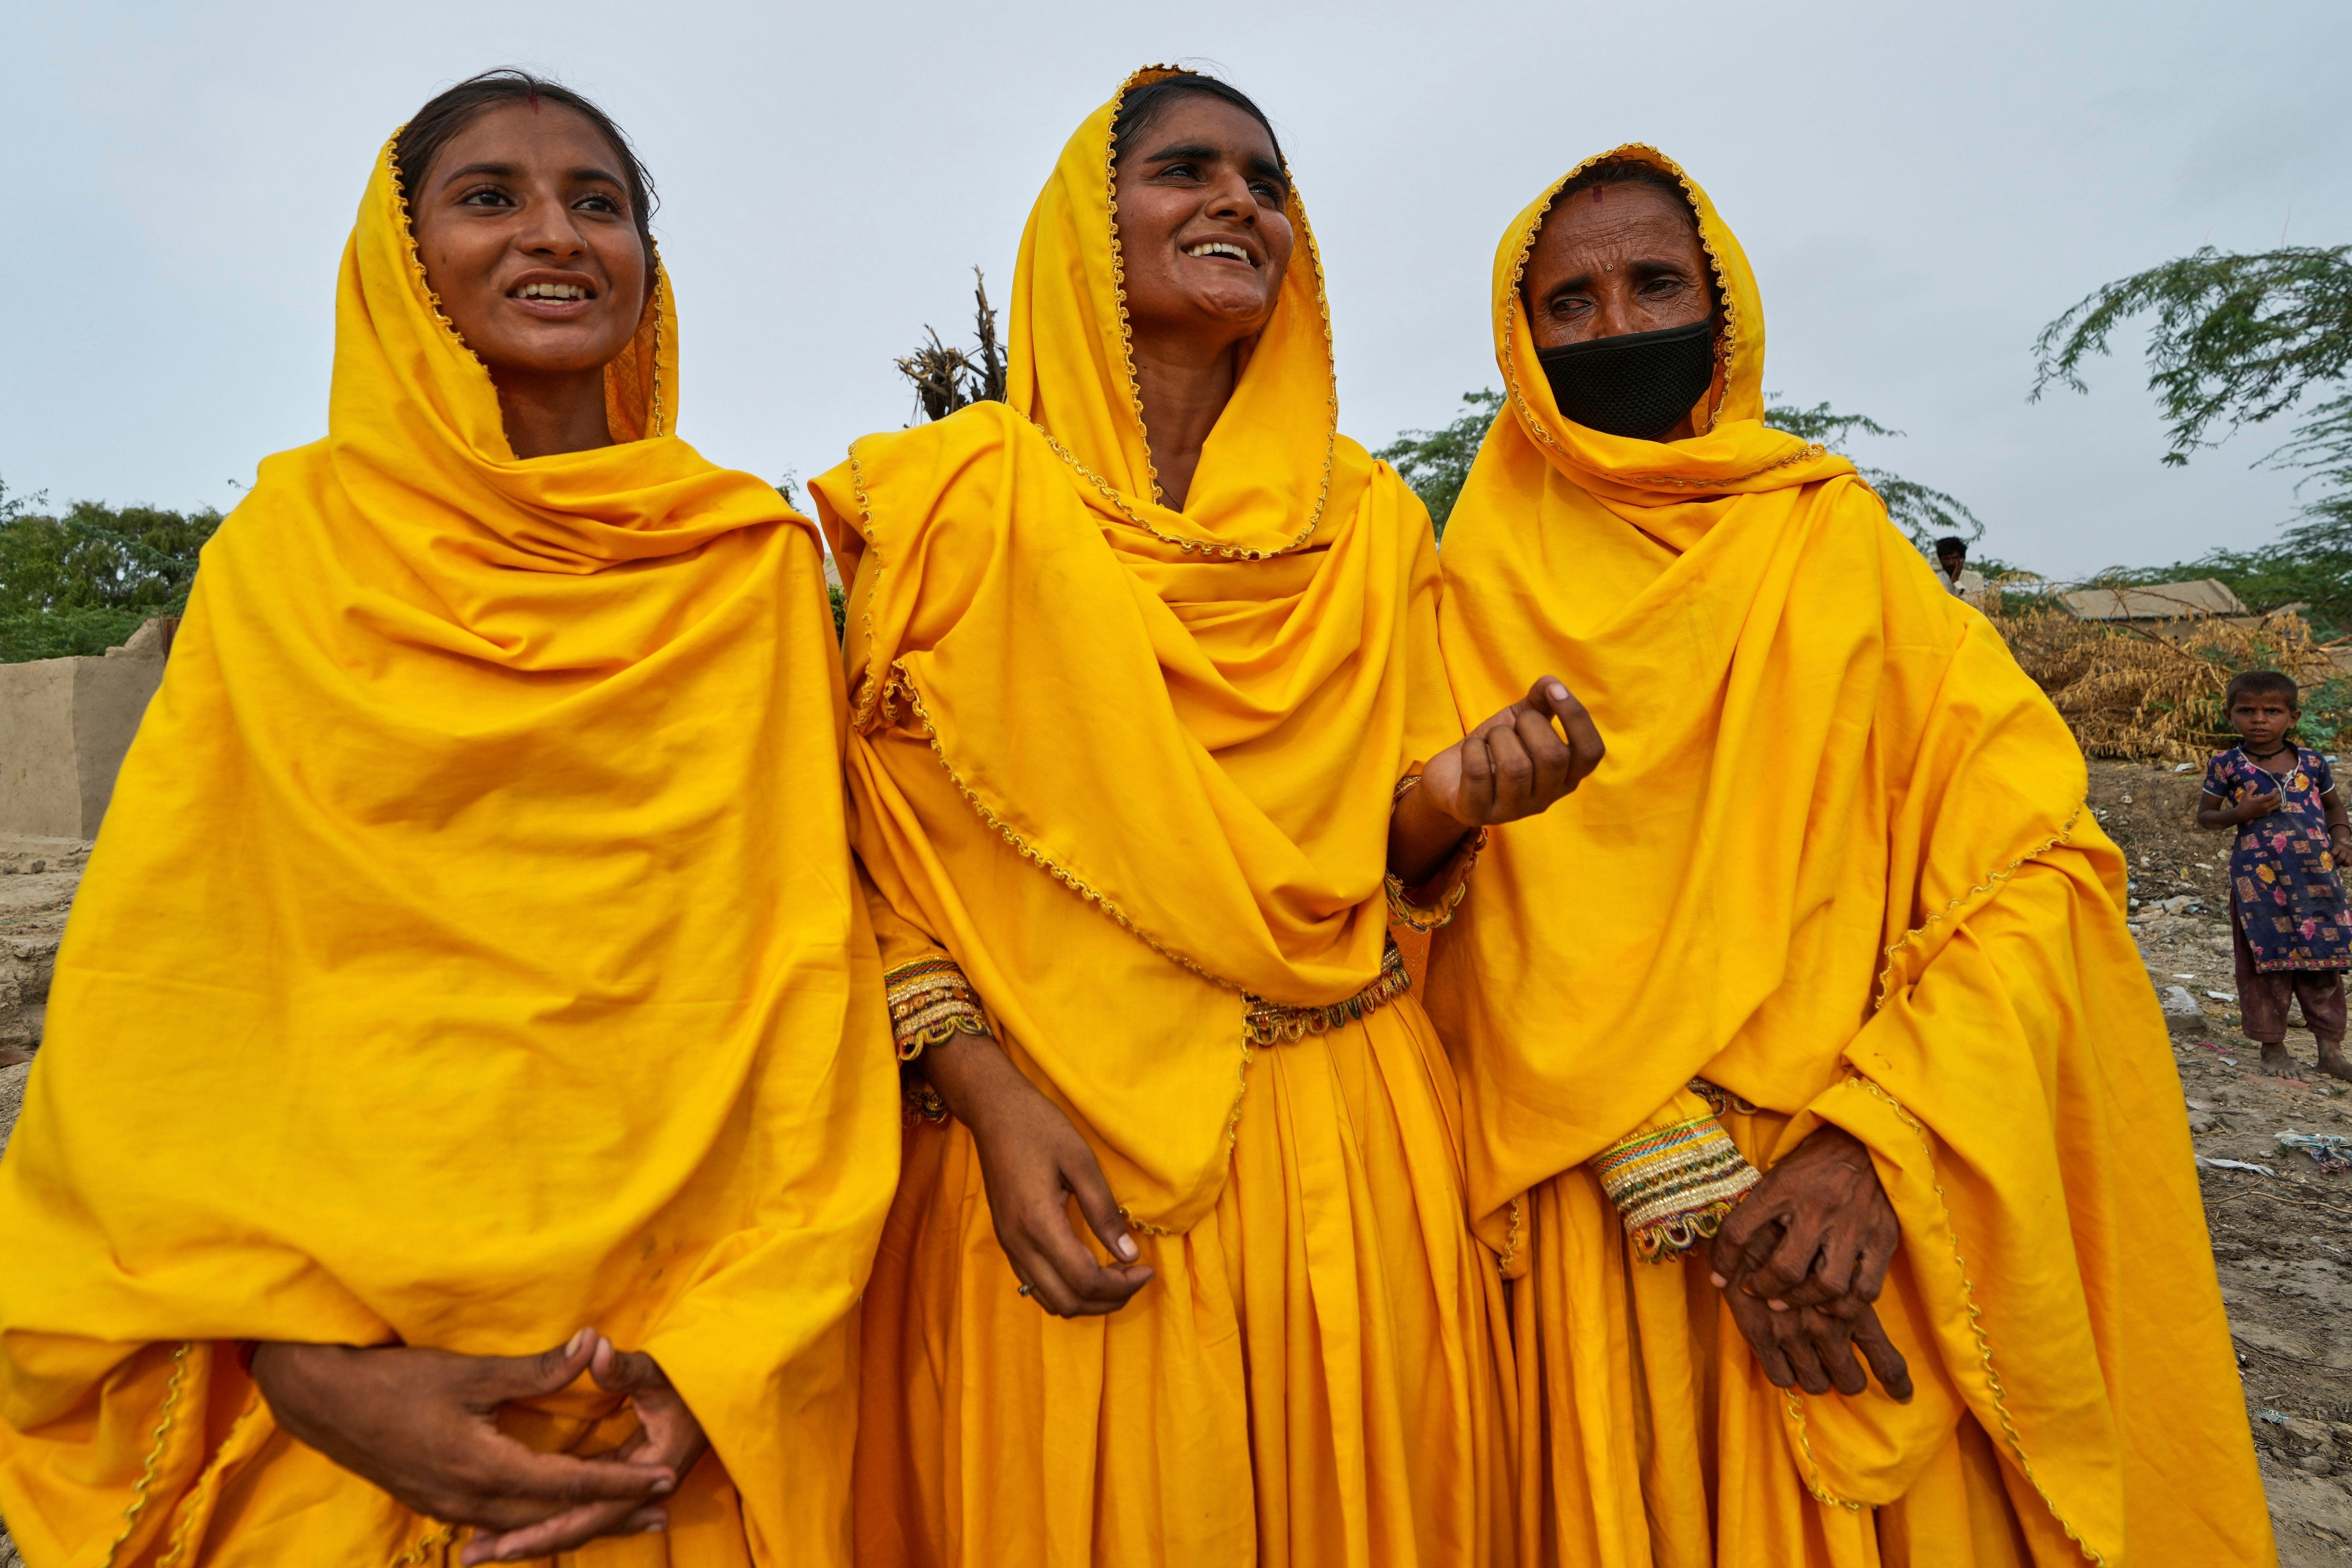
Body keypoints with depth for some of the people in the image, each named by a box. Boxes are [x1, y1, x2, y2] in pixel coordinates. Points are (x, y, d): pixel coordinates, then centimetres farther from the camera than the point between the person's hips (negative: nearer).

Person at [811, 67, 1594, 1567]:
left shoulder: (1370, 520, 8)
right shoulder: (953, 498, -1)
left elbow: (1401, 864, 10)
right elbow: (880, 854, -2)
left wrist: (1456, 798, -11)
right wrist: (987, 1099, -14)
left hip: (1348, 1148, 3)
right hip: (1059, 1157, -2)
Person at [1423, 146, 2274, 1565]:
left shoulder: (1842, 547, 4)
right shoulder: (1494, 582, 1)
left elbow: (2042, 857, -3)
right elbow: (1504, 922, -7)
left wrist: (1876, 1137, -16)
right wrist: (1684, 1180, -16)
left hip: (1868, 1208, 1)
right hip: (1600, 1221, -1)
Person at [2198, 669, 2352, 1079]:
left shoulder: (2312, 762, 4)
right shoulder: (2227, 765, -3)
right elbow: (2204, 816, 2)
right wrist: (2243, 812, -16)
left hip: (2316, 876, 3)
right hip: (2258, 877, -2)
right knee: (2265, 960, 5)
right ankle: (2272, 1044, 17)